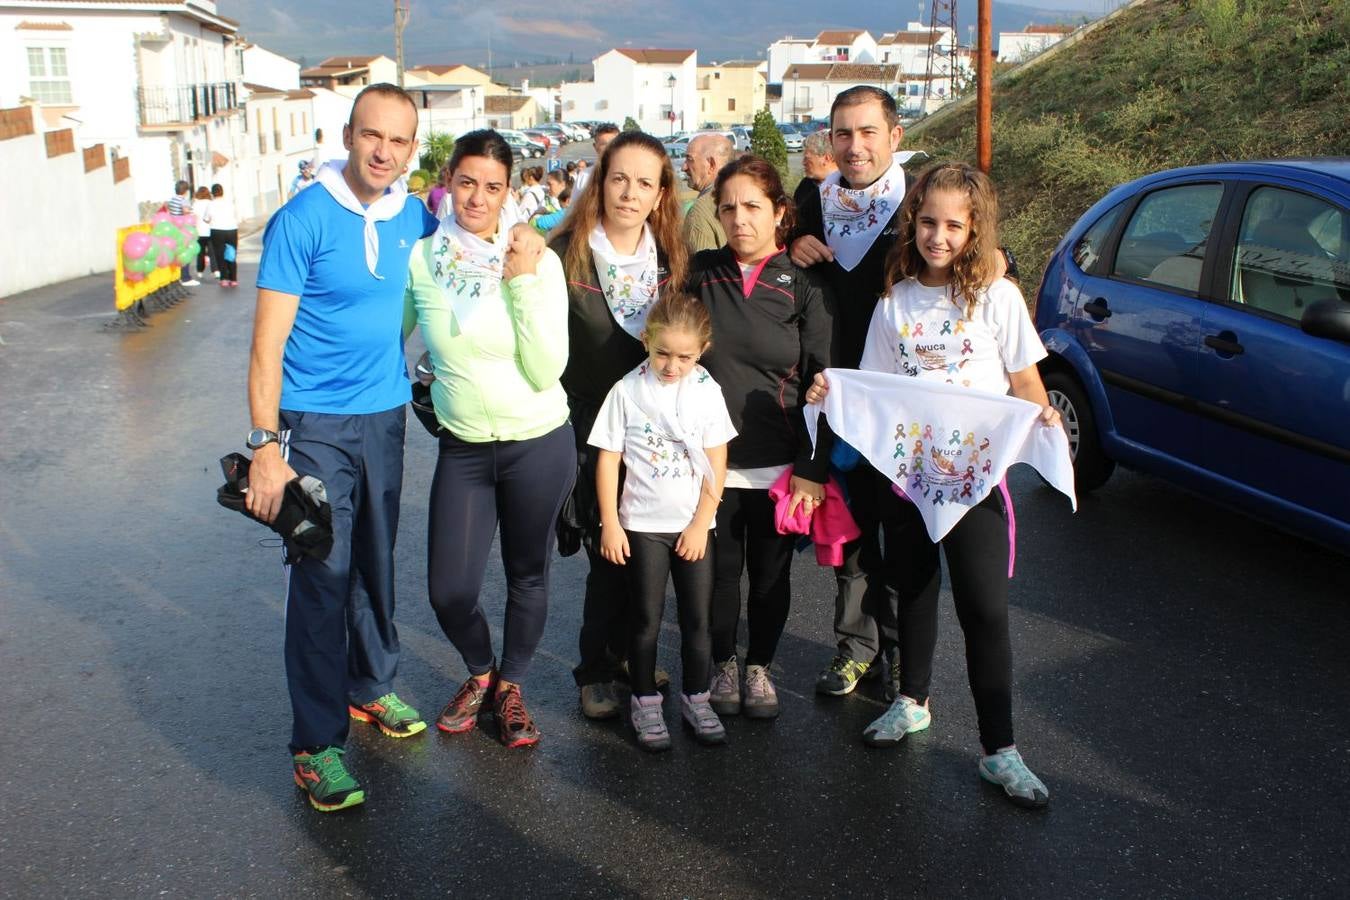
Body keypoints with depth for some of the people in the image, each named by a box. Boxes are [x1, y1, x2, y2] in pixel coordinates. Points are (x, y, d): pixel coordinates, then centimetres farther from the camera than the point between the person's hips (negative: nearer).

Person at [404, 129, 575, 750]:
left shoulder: (539, 262, -9)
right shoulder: (422, 260, -5)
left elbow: (546, 371, -15)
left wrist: (523, 283, -19)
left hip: (539, 444, -1)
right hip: (462, 448, 1)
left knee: (528, 575, 13)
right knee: (449, 590, 2)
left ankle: (511, 685, 38)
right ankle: (479, 672, 34)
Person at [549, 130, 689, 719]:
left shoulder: (671, 259, 3)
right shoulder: (564, 255, -10)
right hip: (590, 429, -4)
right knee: (610, 554, -3)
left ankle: (625, 650, 31)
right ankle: (596, 670, 16)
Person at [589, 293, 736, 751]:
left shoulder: (707, 391, -2)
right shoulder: (627, 390, -5)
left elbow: (716, 465, -1)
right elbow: (608, 459, -3)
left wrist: (700, 524, -6)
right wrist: (610, 524, -6)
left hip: (694, 525, 1)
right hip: (643, 524, -1)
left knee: (697, 617, 7)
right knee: (646, 618, 6)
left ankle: (696, 699, 22)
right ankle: (644, 702, 19)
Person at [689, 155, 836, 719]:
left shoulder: (804, 287, -3)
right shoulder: (700, 273, 1)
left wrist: (813, 468, -7)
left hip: (778, 465, -1)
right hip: (711, 460, 1)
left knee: (771, 572, 12)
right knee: (719, 569, 10)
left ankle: (760, 666, 32)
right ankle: (723, 663, 32)